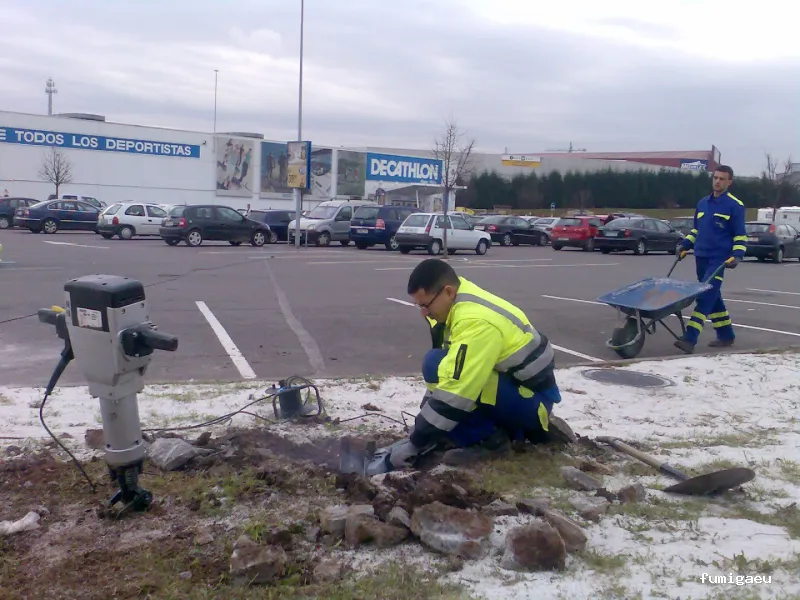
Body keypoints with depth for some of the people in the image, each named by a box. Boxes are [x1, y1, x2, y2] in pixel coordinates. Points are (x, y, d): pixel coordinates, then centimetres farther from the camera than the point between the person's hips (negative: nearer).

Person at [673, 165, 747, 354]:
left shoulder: (735, 205, -5)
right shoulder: (702, 203, 13)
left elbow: (740, 235, -3)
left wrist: (737, 255, -16)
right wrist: (685, 245, 12)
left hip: (719, 259, -7)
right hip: (701, 257, 7)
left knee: (705, 297, -14)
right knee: (713, 297, 13)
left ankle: (690, 339, -22)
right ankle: (726, 335, 26)